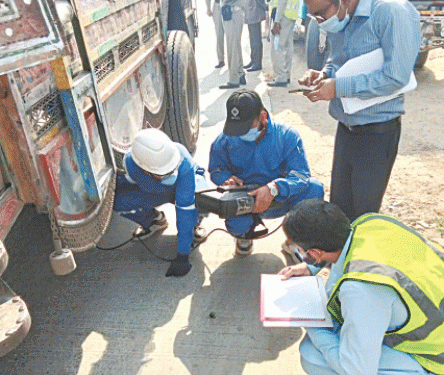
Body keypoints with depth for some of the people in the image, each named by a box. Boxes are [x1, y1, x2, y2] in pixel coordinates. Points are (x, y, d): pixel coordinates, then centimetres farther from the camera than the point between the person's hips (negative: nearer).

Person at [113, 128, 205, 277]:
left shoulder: (183, 163, -42)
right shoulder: (130, 161, -33)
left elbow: (185, 208, -39)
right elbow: (130, 180, -6)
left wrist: (182, 256, -37)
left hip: (185, 187, -3)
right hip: (153, 192, 3)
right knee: (118, 201, -24)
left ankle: (193, 224, -1)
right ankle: (155, 220, 8)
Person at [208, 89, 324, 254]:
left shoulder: (286, 135, -14)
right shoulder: (224, 141, -7)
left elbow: (301, 174, -22)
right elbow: (216, 171, 5)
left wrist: (273, 188, -42)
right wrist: (228, 178, -22)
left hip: (278, 200, 1)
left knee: (314, 188, -27)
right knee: (236, 225, -35)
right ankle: (245, 234, 10)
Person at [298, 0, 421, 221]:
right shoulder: (338, 22, 4)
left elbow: (396, 76, -25)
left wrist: (339, 87, -23)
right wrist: (323, 75, -2)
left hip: (377, 133, -7)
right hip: (346, 127, 7)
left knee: (363, 214, 4)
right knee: (338, 208, 15)